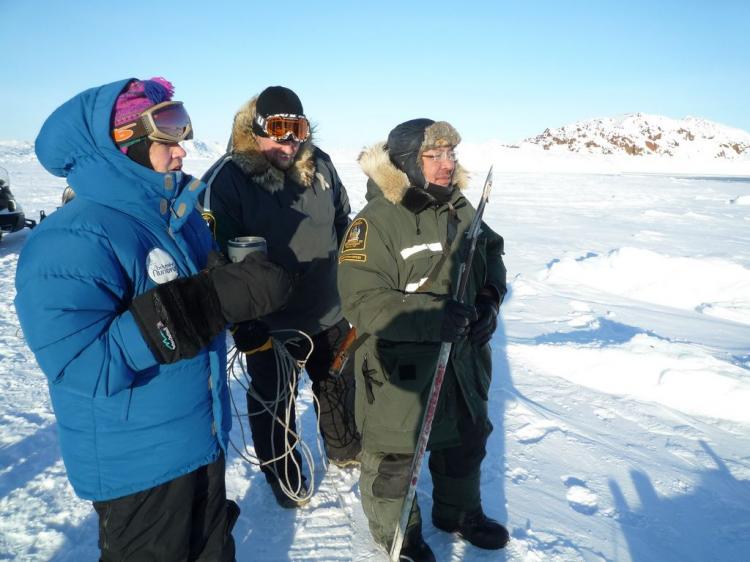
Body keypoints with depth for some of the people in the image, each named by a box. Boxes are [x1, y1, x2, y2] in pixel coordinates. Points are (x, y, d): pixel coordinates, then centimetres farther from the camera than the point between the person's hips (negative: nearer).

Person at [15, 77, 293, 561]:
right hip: (137, 464, -7)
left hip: (205, 439, 8)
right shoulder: (71, 242, -25)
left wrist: (246, 282, -8)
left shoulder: (184, 215, 2)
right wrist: (213, 300, -37)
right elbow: (80, 361, -34)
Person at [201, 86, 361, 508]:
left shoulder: (319, 164, -1)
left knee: (339, 382, 23)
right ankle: (284, 473, 39)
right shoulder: (227, 179, -19)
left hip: (328, 310, 6)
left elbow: (342, 219, 14)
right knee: (274, 398, 13)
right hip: (268, 320, -5)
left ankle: (346, 449, 49)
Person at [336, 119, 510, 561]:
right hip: (399, 368, -7)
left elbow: (492, 253, 17)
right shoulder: (376, 222, -22)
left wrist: (489, 298, -2)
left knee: (466, 440, 25)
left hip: (463, 358, 7)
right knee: (395, 454, 11)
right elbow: (362, 301, -27)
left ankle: (460, 512, 51)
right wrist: (431, 315, -35)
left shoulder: (461, 209, 2)